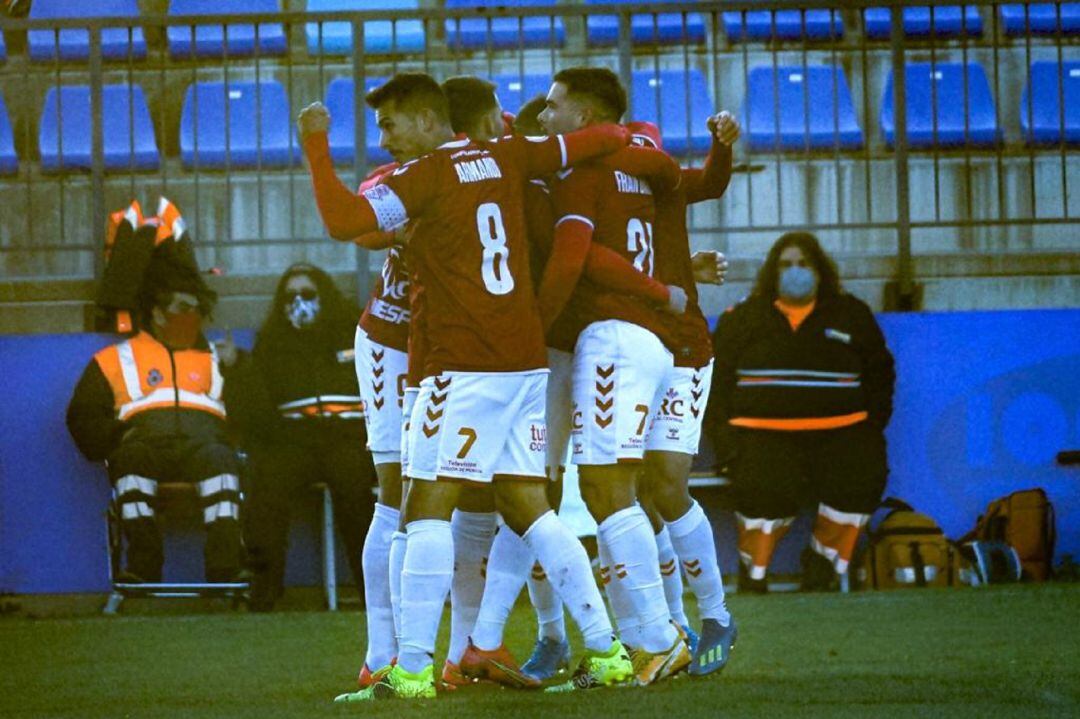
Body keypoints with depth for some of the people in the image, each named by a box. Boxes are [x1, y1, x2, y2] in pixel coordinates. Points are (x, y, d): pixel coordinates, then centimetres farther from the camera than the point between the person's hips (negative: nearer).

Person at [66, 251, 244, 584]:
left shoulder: (215, 360, 31)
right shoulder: (115, 360, 25)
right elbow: (83, 418, 16)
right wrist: (116, 435, -3)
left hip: (202, 442, 1)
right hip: (144, 441, -1)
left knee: (220, 458, -35)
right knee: (132, 457, -37)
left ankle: (226, 566, -47)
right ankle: (143, 565, -42)